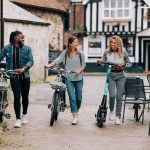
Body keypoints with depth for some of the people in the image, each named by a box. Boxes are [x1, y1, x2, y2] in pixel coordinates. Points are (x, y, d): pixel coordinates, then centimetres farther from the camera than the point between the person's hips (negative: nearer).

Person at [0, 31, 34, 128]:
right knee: (17, 97, -7)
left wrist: (23, 69, -24)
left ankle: (24, 115, 32)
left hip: (25, 76, 1)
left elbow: (31, 61, -8)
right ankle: (18, 119, -4)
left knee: (25, 96, 12)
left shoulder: (27, 49, 0)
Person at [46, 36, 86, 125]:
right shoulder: (65, 53, 0)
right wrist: (49, 65, -27)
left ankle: (77, 111, 35)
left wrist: (79, 70, -18)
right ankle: (75, 117, -6)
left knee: (78, 97, 10)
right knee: (72, 97, -7)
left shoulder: (80, 54, 1)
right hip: (69, 78, -1)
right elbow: (58, 60, -11)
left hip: (79, 78, 1)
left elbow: (84, 65, 2)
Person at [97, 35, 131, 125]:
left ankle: (118, 117, 11)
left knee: (119, 97, 0)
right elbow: (103, 62, 8)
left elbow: (129, 63, 3)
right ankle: (111, 111, 15)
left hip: (120, 76, 0)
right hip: (110, 76, 0)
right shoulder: (107, 53, -3)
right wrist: (100, 62, -14)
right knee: (112, 95, -15)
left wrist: (123, 64, -16)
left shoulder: (124, 53, -5)